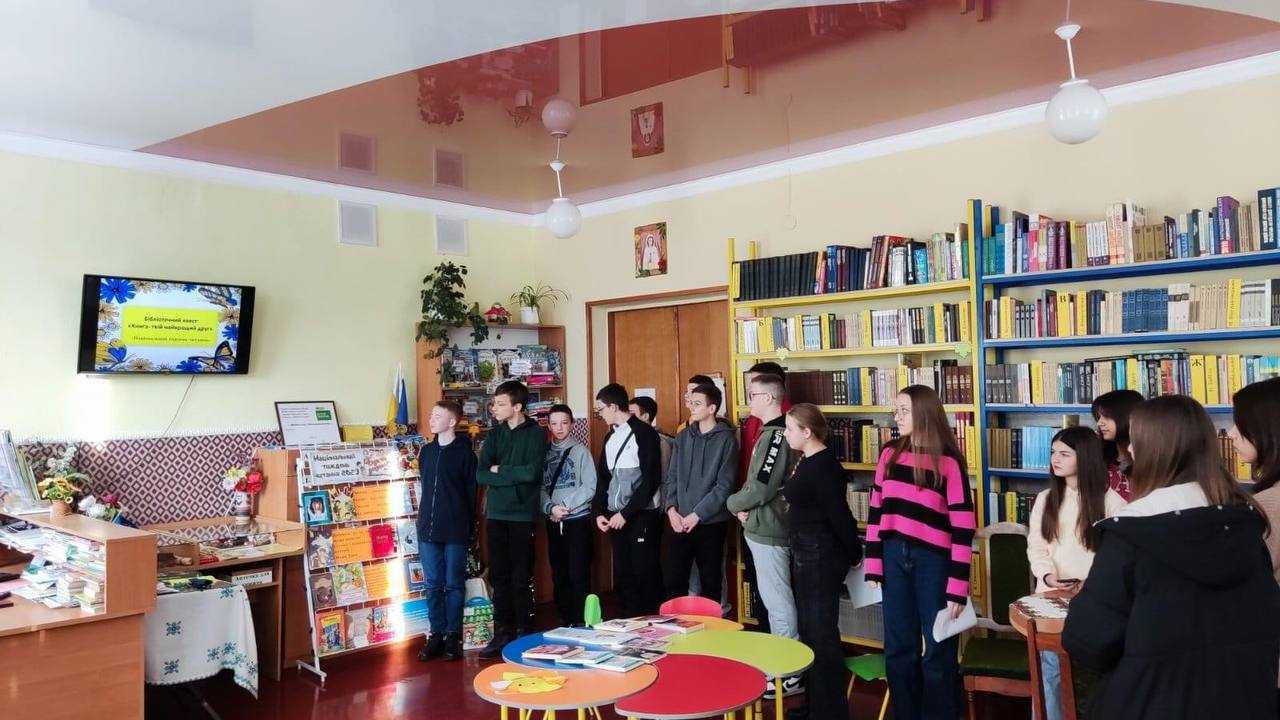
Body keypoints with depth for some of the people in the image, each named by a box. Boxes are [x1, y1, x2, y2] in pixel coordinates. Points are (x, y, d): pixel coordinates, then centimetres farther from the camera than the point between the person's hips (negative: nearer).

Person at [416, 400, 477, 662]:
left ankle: (453, 635, 13)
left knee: (454, 584, 4)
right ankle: (436, 634, 17)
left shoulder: (465, 452, -4)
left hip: (455, 530, -4)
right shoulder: (426, 451, 11)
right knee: (433, 585, 8)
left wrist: (468, 526, -5)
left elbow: (471, 492, -3)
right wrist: (422, 518, 12)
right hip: (428, 529, 5)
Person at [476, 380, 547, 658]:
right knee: (499, 576, 8)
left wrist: (499, 471, -5)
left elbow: (533, 472, -17)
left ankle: (524, 633, 13)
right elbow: (481, 474, 1)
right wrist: (515, 477, -12)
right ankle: (502, 633, 18)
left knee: (521, 577, 1)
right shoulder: (495, 433, 10)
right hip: (496, 513, 4)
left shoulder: (536, 433, -3)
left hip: (522, 513, -4)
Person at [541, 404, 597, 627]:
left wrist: (566, 506, -11)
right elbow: (541, 487, 4)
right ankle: (564, 620, 20)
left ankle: (580, 622, 3)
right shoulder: (545, 452, 8)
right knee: (559, 575, 10)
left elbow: (590, 487, -7)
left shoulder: (580, 450, -1)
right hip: (553, 522, 4)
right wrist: (551, 508, -12)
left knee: (578, 575, -5)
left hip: (577, 519, -4)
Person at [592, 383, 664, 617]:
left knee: (646, 574, -4)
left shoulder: (644, 433, -8)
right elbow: (603, 477, 18)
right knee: (622, 575, 10)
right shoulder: (611, 437, 15)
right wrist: (599, 512, 5)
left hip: (642, 516, -7)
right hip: (616, 518, 7)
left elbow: (651, 479, -14)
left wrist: (626, 513, -15)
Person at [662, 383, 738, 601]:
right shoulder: (683, 437, 9)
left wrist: (697, 514, -14)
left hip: (711, 523, -4)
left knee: (710, 583, 7)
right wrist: (671, 508, -4)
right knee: (674, 581, 6)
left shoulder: (726, 439, -6)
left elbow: (724, 485, -10)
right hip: (680, 523, 4)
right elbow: (671, 477, 11)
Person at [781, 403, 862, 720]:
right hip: (805, 552, 10)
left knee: (821, 631, -1)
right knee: (808, 627, 18)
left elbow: (839, 514, -18)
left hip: (822, 555, -10)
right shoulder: (806, 461, 9)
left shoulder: (823, 466, -20)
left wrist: (855, 554, -9)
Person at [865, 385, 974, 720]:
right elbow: (877, 510, 9)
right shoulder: (890, 454, 6)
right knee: (898, 647, 13)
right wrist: (873, 561, 4)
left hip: (933, 560, -4)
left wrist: (957, 588, -13)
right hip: (894, 556, 5)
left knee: (938, 648, 7)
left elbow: (962, 528, -10)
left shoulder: (948, 461, -8)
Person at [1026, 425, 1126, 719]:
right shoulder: (1045, 499, 8)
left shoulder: (1109, 500, -3)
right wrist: (1048, 575, -12)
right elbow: (1036, 546, 6)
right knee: (1051, 670, 4)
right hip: (1052, 596, 3)